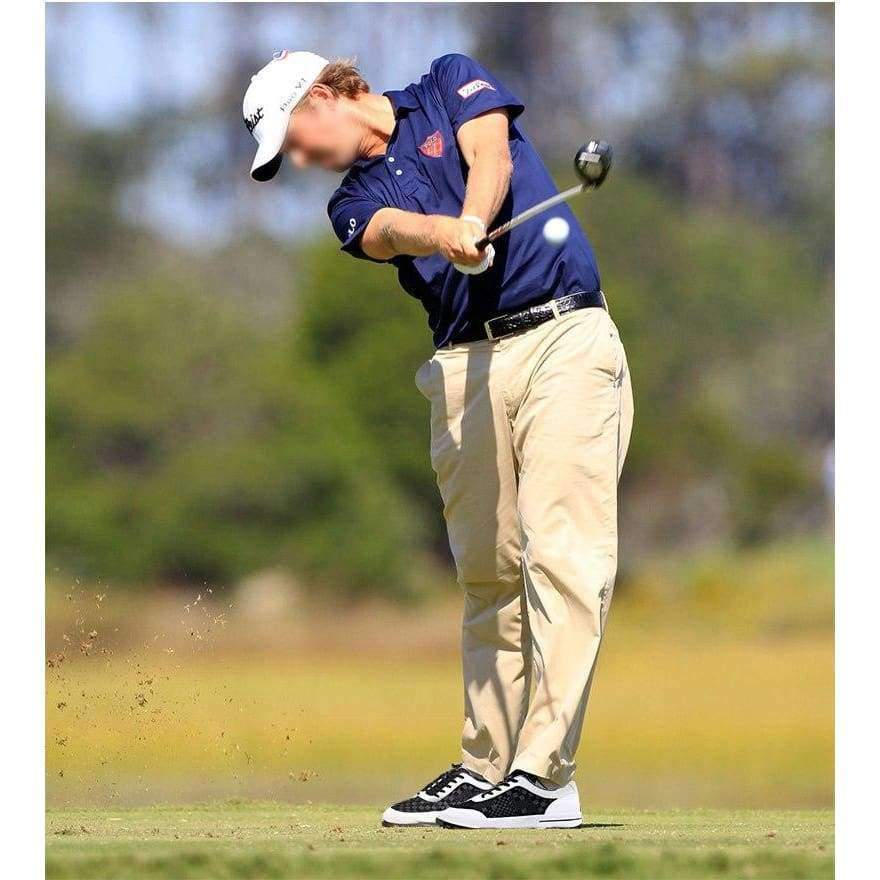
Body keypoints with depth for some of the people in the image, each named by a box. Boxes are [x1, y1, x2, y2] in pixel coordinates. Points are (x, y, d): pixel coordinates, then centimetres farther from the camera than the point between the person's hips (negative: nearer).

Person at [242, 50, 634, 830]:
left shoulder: (450, 85, 12)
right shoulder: (356, 201, 15)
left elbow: (490, 157, -8)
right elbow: (392, 231, -8)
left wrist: (473, 222, -29)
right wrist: (445, 235, -31)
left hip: (565, 335, -5)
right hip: (466, 369, 5)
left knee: (560, 551, -14)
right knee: (488, 572, 4)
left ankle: (546, 776, -20)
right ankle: (486, 768, 11)